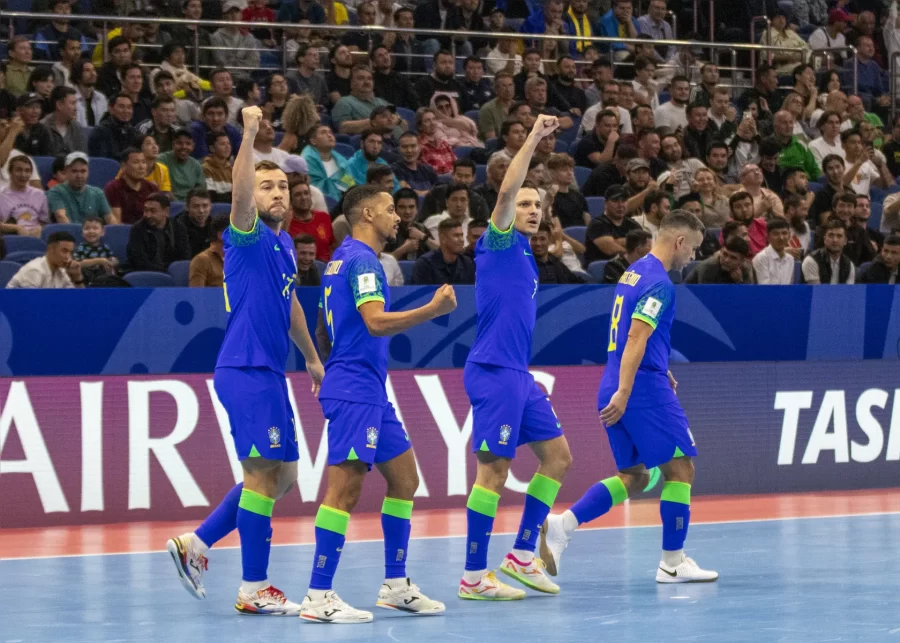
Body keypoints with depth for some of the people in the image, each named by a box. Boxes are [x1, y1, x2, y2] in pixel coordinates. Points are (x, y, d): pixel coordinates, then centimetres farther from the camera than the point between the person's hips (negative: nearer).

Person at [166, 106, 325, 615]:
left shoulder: (284, 244, 17)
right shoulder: (248, 236, -8)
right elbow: (241, 194, -29)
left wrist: (311, 357, 37)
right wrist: (250, 135, -40)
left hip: (269, 373, 9)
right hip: (246, 369, -9)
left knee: (282, 475, 13)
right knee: (264, 473, -8)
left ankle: (196, 545, 17)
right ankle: (254, 590, -3)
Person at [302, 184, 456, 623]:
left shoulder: (343, 259, 18)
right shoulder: (361, 259, -12)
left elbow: (323, 331, 25)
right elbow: (376, 321, -25)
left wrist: (333, 364, 35)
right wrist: (433, 309, -25)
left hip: (371, 393, 11)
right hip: (354, 392, -11)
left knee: (404, 479, 13)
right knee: (345, 488, -13)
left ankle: (395, 584, 18)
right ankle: (318, 598, -13)